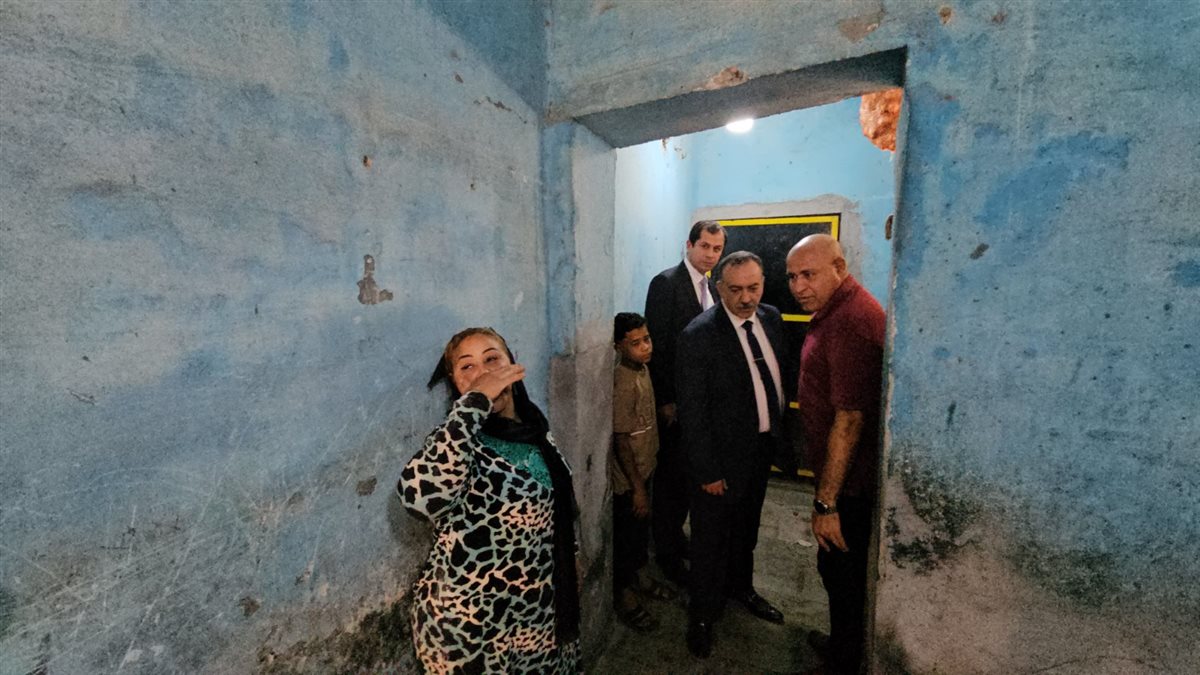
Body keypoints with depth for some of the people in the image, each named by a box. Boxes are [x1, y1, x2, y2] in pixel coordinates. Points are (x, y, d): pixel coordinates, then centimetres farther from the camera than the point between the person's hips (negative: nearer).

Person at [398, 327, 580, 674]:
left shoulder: (533, 426, -2)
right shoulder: (460, 439, -20)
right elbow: (417, 492, -43)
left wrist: (568, 572, 18)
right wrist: (476, 401, -36)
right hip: (472, 624, -6)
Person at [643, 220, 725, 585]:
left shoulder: (712, 288, 11)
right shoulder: (666, 283, -12)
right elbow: (656, 345, -16)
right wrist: (664, 400, -16)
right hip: (674, 401, -7)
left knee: (690, 473, 18)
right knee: (670, 476, 6)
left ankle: (676, 534, 38)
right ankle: (667, 552, 23)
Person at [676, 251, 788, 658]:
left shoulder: (771, 318, -1)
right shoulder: (699, 336, -22)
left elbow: (780, 375, 8)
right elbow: (692, 412, -20)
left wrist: (781, 432, 6)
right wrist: (707, 471, -17)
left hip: (763, 446, 7)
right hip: (723, 455, -6)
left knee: (746, 527, 26)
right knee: (712, 537, 12)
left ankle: (741, 587, 51)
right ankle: (703, 614, 35)